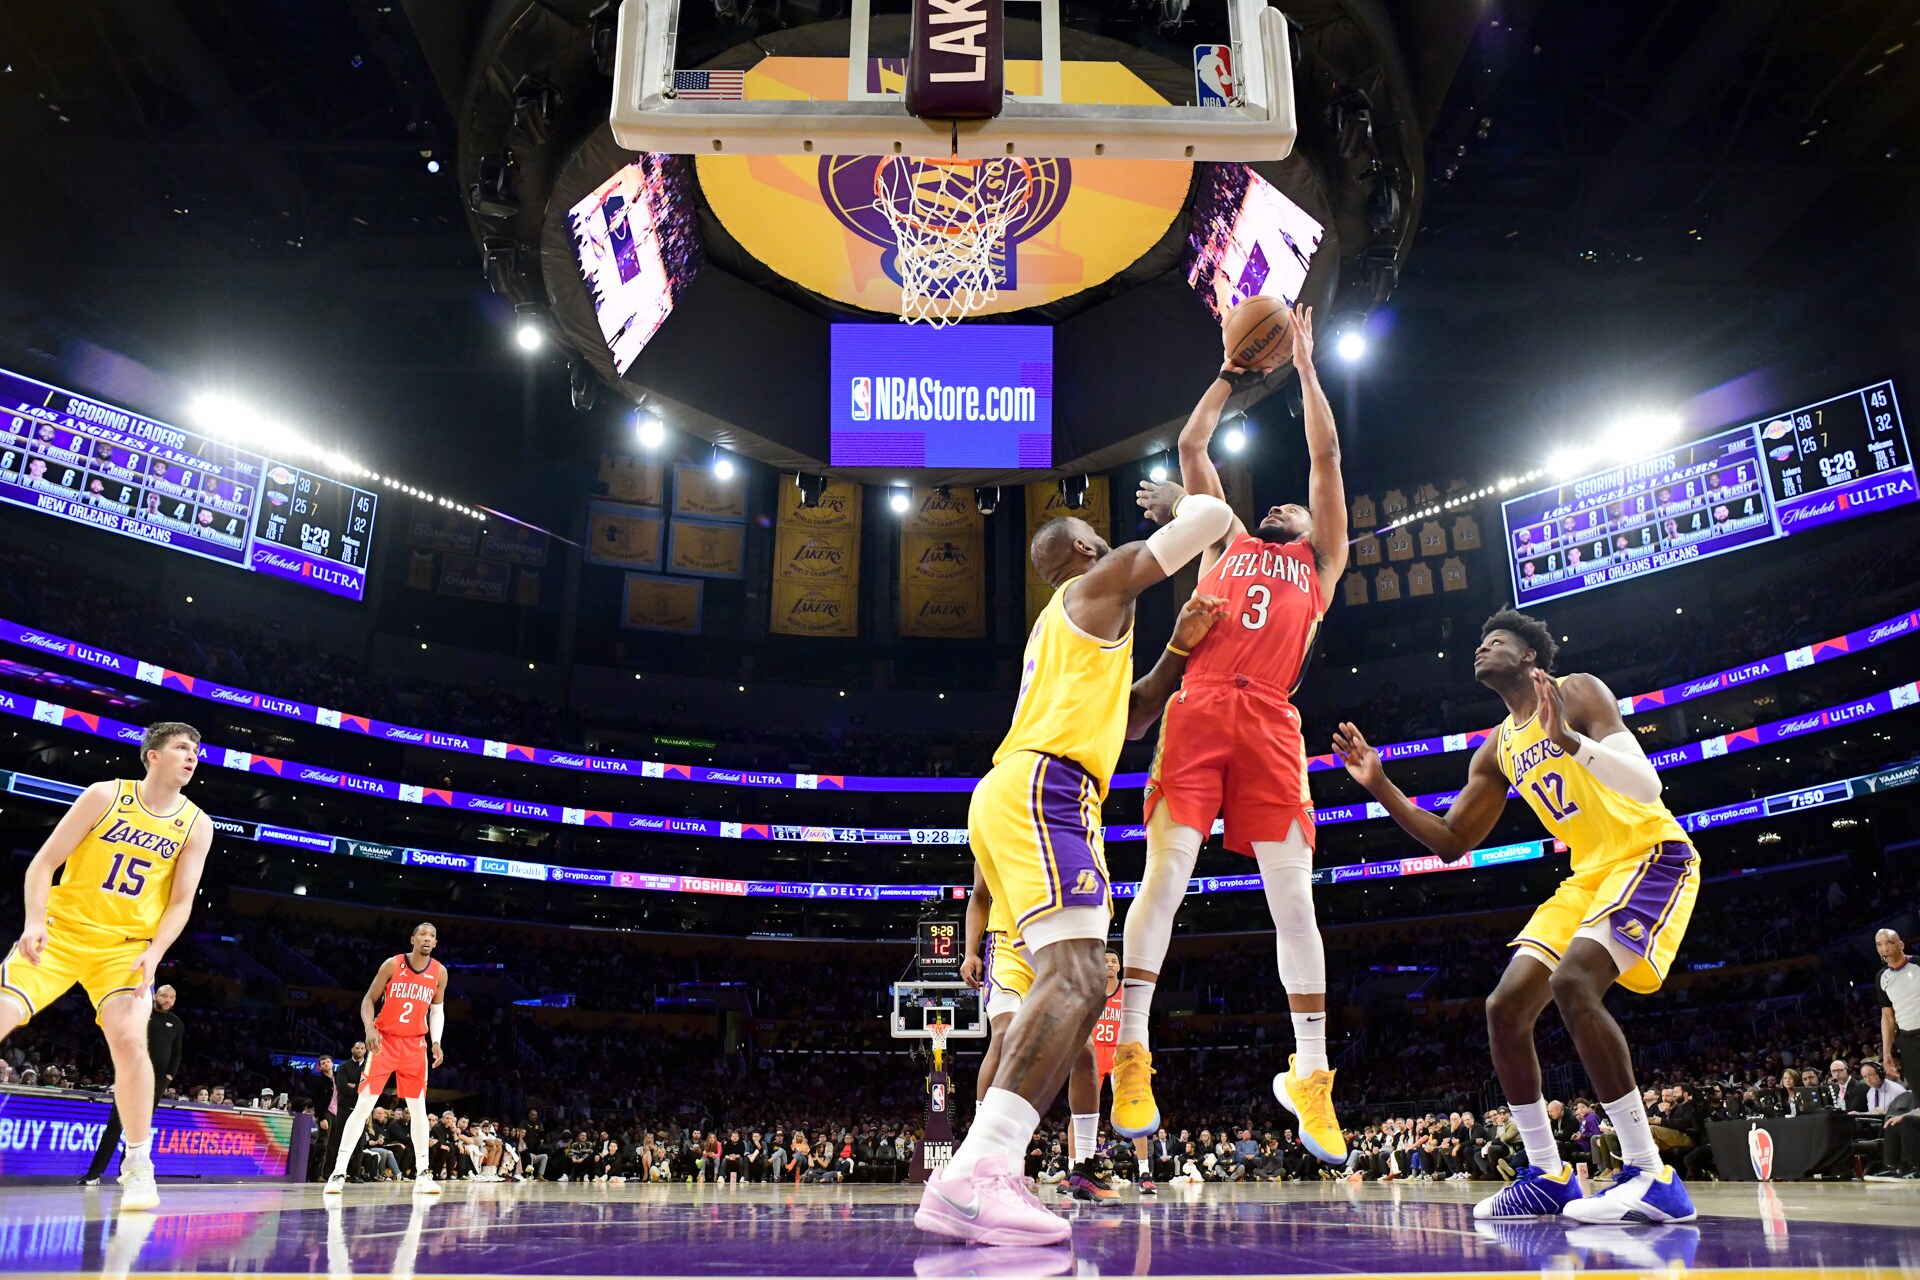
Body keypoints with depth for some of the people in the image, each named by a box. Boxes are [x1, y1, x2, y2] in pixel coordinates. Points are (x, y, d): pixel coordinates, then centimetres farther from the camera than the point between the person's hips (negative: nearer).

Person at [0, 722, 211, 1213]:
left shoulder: (196, 826, 1)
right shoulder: (105, 795, -4)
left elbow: (181, 902, 2)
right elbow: (44, 862, -3)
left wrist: (154, 953, -12)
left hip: (126, 946, 0)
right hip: (61, 930, 0)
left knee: (130, 1039, -19)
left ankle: (137, 1167, -8)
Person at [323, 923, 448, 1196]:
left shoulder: (439, 972, 0)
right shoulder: (392, 964, -8)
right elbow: (369, 999, -1)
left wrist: (435, 1041, -3)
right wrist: (369, 1029, -18)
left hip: (415, 1044, 3)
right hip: (385, 1040, -2)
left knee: (418, 1107, 4)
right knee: (363, 1105, -7)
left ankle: (422, 1174, 10)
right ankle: (338, 1172, -2)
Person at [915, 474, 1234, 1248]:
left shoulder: (1065, 628, 33)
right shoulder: (1097, 586, 7)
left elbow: (1126, 718, 38)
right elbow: (1213, 517, 6)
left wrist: (1180, 654, 32)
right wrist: (1180, 511, 28)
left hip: (1016, 796, 10)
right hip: (1041, 790, -10)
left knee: (1063, 985, 9)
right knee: (1076, 983, -23)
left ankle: (988, 1172, 1)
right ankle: (972, 1177, -37)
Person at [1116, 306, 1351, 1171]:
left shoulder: (1321, 563, 26)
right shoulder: (1226, 544, 28)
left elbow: (1326, 459, 21)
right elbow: (1191, 447, 26)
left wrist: (1304, 366, 25)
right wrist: (1234, 371, 31)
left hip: (1270, 723, 0)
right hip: (1198, 710, 0)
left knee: (1292, 896, -4)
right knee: (1165, 872, -12)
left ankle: (1309, 1076, 3)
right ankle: (1130, 1052, -9)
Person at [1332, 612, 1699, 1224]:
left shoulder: (1577, 692, -10)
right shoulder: (1497, 749, 12)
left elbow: (1646, 784, -24)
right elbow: (1452, 842, 14)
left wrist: (1568, 740, -39)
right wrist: (1380, 786, 5)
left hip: (1651, 855, -8)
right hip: (1589, 875, 8)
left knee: (1573, 981, -31)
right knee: (1505, 1006, -2)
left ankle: (1651, 1176, -26)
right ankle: (1548, 1175, 8)